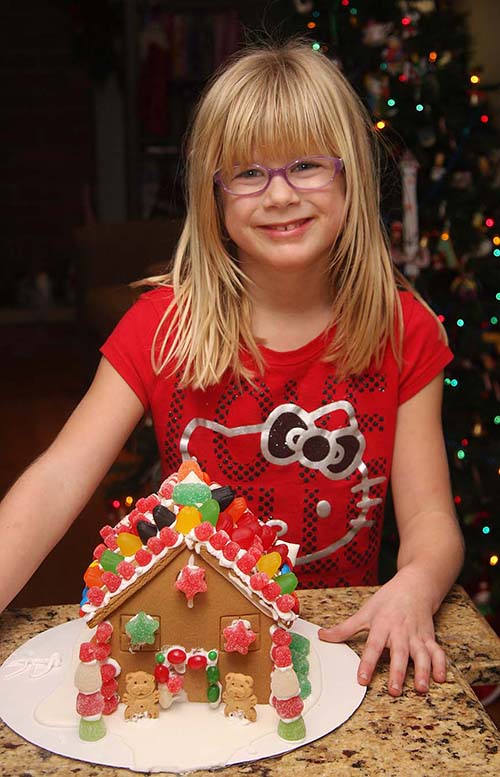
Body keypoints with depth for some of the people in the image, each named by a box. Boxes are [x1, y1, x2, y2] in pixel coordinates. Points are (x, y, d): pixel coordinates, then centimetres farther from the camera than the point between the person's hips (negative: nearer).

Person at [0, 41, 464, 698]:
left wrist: (414, 589, -29)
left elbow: (430, 517, -5)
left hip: (343, 639, 1)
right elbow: (59, 479, -15)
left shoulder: (402, 330, -4)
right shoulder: (163, 323, -6)